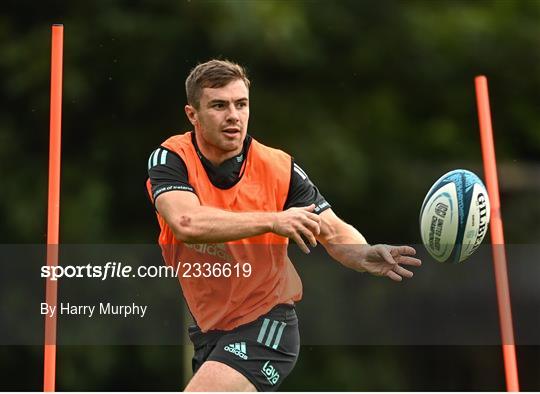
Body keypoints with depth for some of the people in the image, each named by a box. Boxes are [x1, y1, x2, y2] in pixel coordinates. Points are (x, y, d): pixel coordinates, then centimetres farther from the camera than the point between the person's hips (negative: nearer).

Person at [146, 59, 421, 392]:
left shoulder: (279, 168, -13)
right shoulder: (170, 160, -13)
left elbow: (335, 231, -14)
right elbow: (186, 223, -32)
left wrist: (366, 256, -37)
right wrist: (271, 220, -38)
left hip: (266, 321, -3)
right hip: (209, 328, 4)